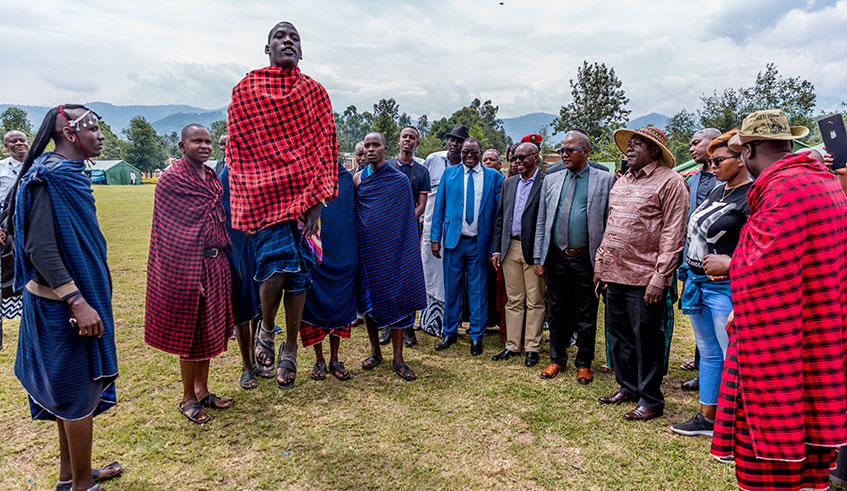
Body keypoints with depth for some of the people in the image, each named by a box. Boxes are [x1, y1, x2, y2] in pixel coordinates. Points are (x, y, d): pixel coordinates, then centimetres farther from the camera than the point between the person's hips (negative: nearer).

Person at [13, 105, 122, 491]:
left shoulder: (69, 175, 11)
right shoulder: (50, 178, -17)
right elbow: (40, 247, -24)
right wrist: (78, 302, -28)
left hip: (79, 295, 10)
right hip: (62, 304, -10)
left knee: (71, 388, 17)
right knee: (80, 389, 1)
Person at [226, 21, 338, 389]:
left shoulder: (314, 92, 9)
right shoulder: (246, 90, 7)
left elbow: (325, 147, 3)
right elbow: (236, 149, 6)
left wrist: (317, 201, -8)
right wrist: (243, 203, -2)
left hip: (303, 193, 2)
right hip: (264, 192, -2)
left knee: (298, 271, 4)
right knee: (277, 262, -17)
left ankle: (290, 350, 20)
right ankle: (266, 329, 13)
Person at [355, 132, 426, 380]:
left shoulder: (400, 180, -1)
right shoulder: (357, 179, 5)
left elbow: (408, 218, 1)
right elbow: (351, 214, 10)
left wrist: (406, 246, -4)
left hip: (392, 247, -2)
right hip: (366, 248, 2)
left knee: (396, 297, -2)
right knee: (369, 298, 8)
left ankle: (398, 359, 6)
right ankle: (375, 351, 24)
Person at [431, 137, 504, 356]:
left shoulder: (494, 177, 3)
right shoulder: (449, 173, 7)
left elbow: (499, 211, 1)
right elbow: (439, 207, 7)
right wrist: (435, 237, -1)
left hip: (480, 242, -1)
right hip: (454, 239, 1)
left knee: (478, 290, 6)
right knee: (451, 289, 8)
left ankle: (476, 336, 18)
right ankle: (450, 333, 22)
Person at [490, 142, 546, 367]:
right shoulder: (508, 183, 14)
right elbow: (499, 218, 14)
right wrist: (496, 249, 9)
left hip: (534, 250, -5)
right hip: (510, 248, 5)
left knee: (535, 301, 4)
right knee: (513, 300, 11)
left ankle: (532, 348, 14)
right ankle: (512, 346, 19)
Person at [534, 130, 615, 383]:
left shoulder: (605, 180, -1)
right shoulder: (551, 181, 9)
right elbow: (541, 222, 10)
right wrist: (538, 258, 5)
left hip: (586, 259, -3)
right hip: (556, 258, 3)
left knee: (587, 315, 8)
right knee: (557, 312, 13)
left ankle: (584, 364, 24)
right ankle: (557, 359, 29)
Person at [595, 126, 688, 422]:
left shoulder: (670, 182, -7)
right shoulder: (621, 182, 17)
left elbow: (673, 235, -13)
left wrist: (659, 278, -18)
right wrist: (600, 264, 15)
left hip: (644, 278, -7)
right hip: (614, 275, 8)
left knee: (646, 339, 2)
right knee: (619, 334, 16)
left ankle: (651, 401, 17)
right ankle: (627, 387, 32)